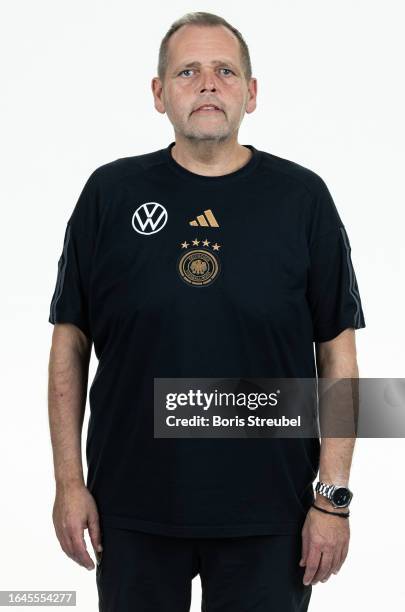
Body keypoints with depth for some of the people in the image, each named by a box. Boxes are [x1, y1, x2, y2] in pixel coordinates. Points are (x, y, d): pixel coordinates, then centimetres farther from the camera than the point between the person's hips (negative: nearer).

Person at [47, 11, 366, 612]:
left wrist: (333, 497, -5)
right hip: (133, 510, 1)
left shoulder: (302, 197, -1)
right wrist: (69, 481, 0)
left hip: (268, 512, 0)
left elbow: (338, 354, 0)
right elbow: (70, 341, 4)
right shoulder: (111, 192, 1)